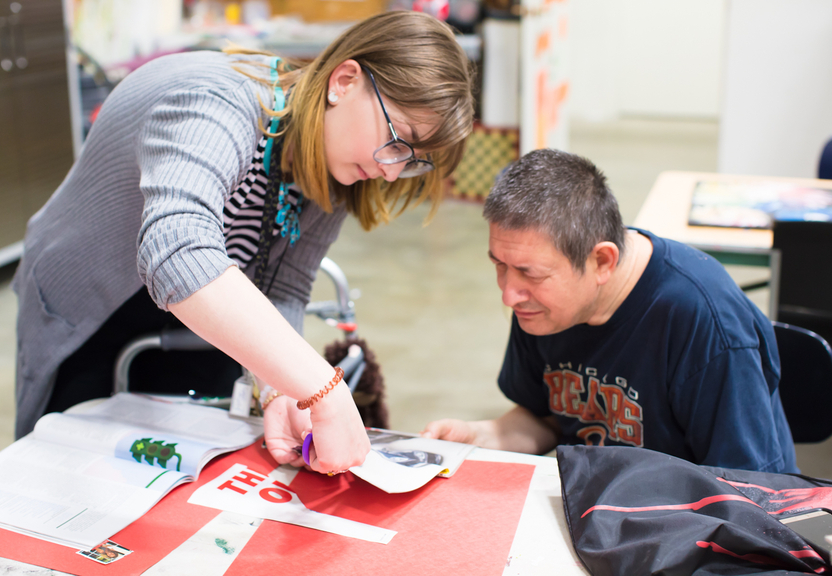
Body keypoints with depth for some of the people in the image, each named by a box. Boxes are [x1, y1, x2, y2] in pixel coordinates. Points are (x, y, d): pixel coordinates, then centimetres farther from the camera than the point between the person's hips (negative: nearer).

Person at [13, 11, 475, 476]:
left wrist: (279, 394, -34)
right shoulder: (217, 106, -38)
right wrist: (325, 390, -60)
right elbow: (178, 254, -56)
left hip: (201, 326, 5)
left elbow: (284, 291, -15)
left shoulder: (338, 166, -14)